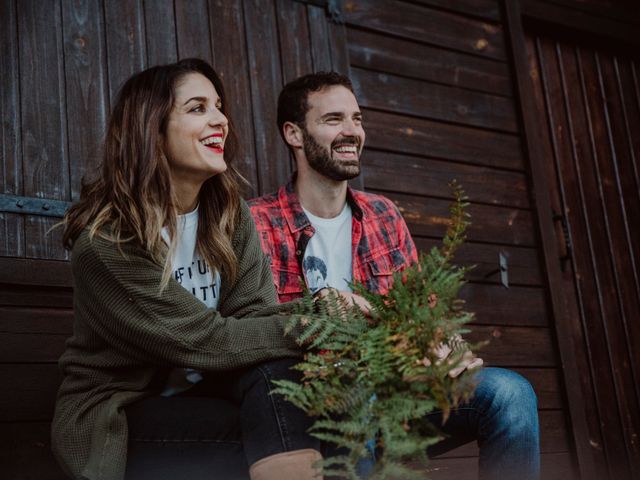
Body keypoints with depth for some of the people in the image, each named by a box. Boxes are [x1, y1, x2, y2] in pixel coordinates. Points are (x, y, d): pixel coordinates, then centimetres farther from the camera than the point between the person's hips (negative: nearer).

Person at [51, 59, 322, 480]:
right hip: (117, 421, -5)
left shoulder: (230, 213, 0)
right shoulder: (105, 241, -19)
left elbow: (256, 317, -12)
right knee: (284, 434, -28)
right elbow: (204, 341, -22)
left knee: (276, 366, -27)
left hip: (199, 395, 5)